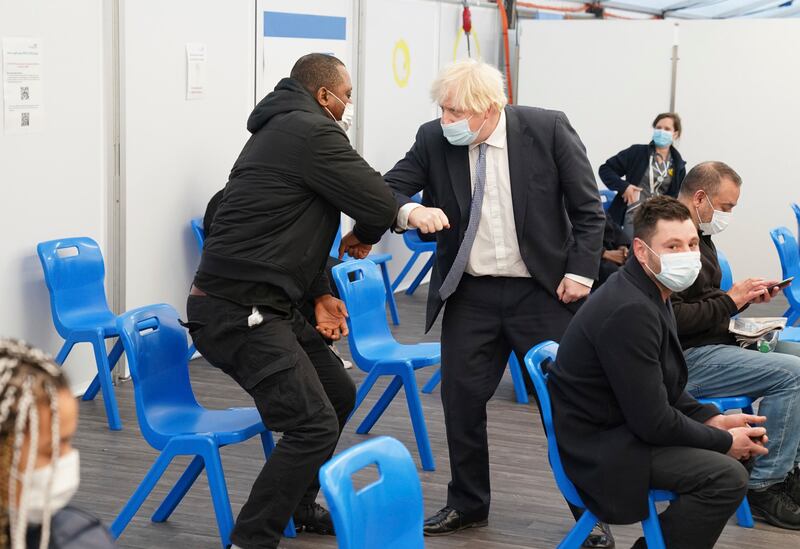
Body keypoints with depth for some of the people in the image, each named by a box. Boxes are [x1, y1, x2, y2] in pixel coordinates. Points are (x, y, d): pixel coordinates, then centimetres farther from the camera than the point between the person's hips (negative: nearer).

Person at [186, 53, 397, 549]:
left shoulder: (282, 130, 20)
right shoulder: (313, 132, -13)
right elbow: (381, 206, -14)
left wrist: (321, 294, 14)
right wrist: (364, 235, 10)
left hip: (265, 305, 11)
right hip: (238, 313, -11)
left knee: (339, 394, 21)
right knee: (314, 426, -15)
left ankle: (300, 507, 35)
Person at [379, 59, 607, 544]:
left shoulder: (548, 129, -10)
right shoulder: (434, 139, -5)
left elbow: (588, 207, -4)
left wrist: (580, 272, -10)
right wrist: (410, 210, -24)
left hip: (542, 291, -3)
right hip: (470, 293, 3)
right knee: (461, 399, 7)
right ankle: (468, 504, 27)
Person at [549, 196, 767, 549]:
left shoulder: (650, 294, 7)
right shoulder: (630, 311, -25)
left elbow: (667, 388, 16)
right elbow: (653, 422, -23)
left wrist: (714, 420, 2)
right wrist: (724, 442, -10)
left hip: (627, 426, 11)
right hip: (601, 451, -11)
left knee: (748, 441, 13)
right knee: (727, 477, -22)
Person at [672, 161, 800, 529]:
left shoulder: (697, 236, 15)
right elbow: (671, 317, -25)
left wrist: (744, 295, 4)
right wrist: (730, 300, -16)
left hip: (713, 343, 11)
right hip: (686, 357, -11)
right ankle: (764, 488, -12)